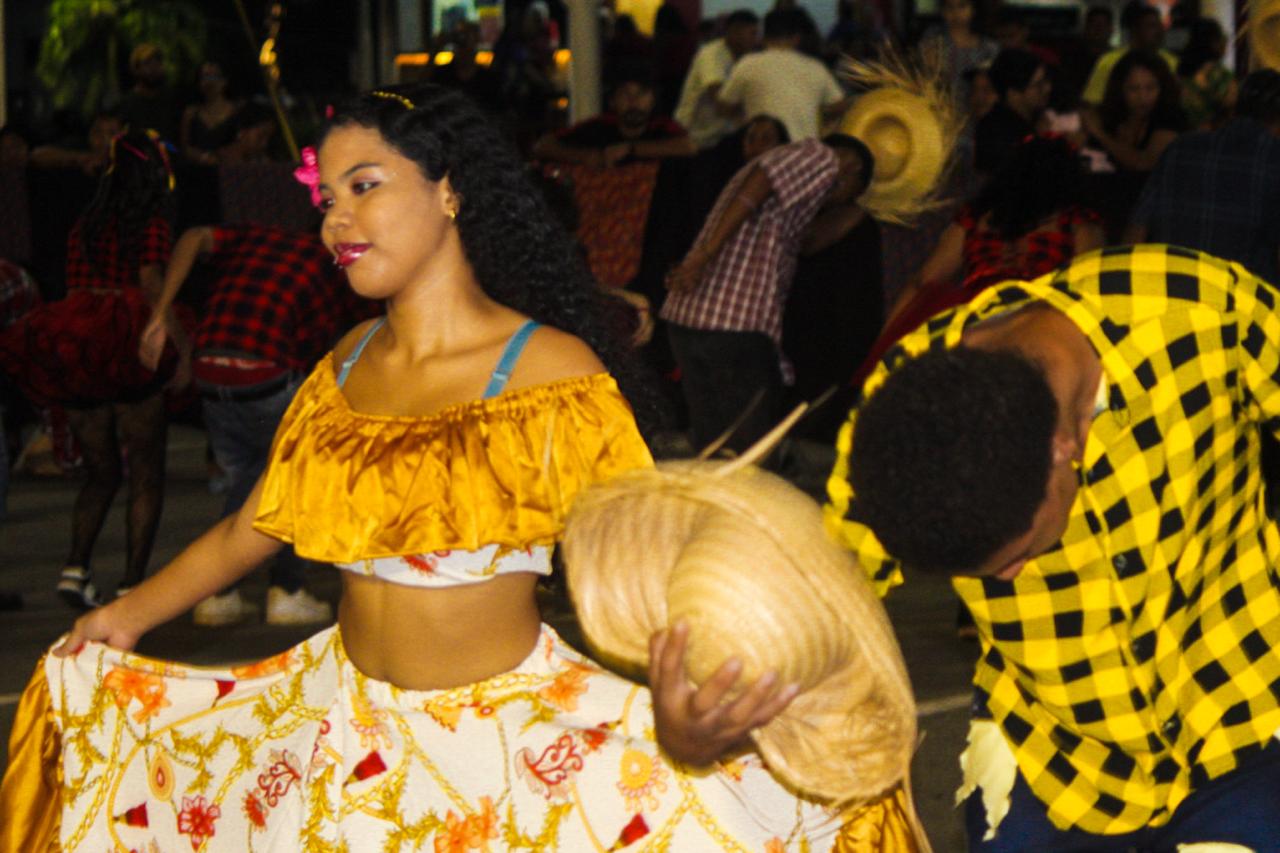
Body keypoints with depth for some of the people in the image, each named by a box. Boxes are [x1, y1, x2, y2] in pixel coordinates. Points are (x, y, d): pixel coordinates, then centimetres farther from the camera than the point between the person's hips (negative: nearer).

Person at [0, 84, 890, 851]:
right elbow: (246, 530, 14)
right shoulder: (346, 369, 4)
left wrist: (677, 724, -38)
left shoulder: (552, 371, -13)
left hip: (508, 730, -4)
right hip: (345, 716, 4)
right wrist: (119, 622, 8)